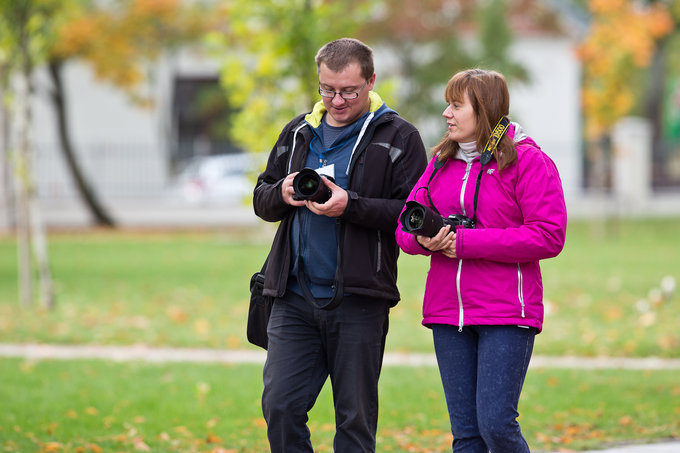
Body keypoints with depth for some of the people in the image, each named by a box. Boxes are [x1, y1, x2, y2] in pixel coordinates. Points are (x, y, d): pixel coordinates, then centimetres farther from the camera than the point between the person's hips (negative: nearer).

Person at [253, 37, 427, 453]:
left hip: (358, 301, -4)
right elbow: (261, 198, 21)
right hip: (295, 297, 4)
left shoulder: (398, 138, 0)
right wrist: (283, 195, -3)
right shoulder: (298, 133, 15)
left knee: (355, 419, 2)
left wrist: (351, 205, -19)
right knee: (280, 406, -2)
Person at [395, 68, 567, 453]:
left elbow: (548, 237, -13)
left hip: (507, 314, -6)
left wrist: (466, 242, -15)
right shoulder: (441, 162, 14)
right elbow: (405, 226, 15)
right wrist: (422, 239, -11)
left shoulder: (527, 160, -5)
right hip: (448, 310, 6)